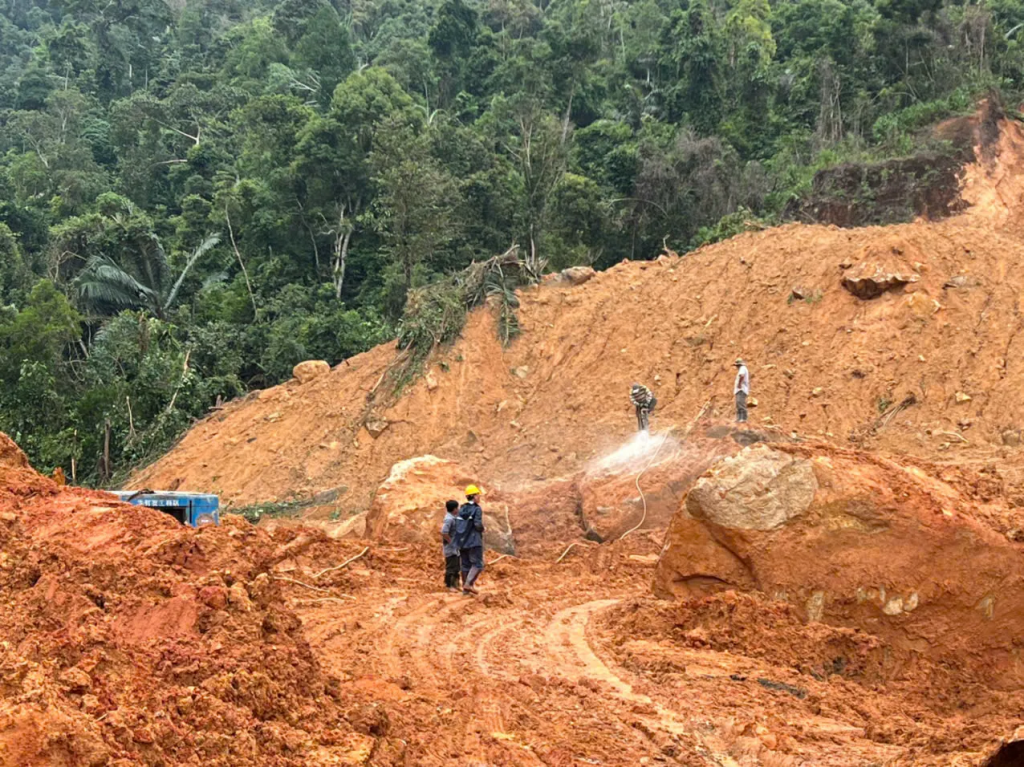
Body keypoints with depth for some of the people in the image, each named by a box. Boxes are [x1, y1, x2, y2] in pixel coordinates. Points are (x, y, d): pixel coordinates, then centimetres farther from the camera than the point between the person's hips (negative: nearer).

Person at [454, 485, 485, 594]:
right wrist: (482, 529, 1)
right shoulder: (477, 509, -10)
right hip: (474, 541, -7)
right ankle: (468, 584, -19)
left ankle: (465, 588, 10)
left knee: (465, 565, 10)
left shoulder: (461, 509, 9)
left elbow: (457, 525, 6)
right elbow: (478, 524, -20)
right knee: (477, 564, -4)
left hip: (462, 540, 7)